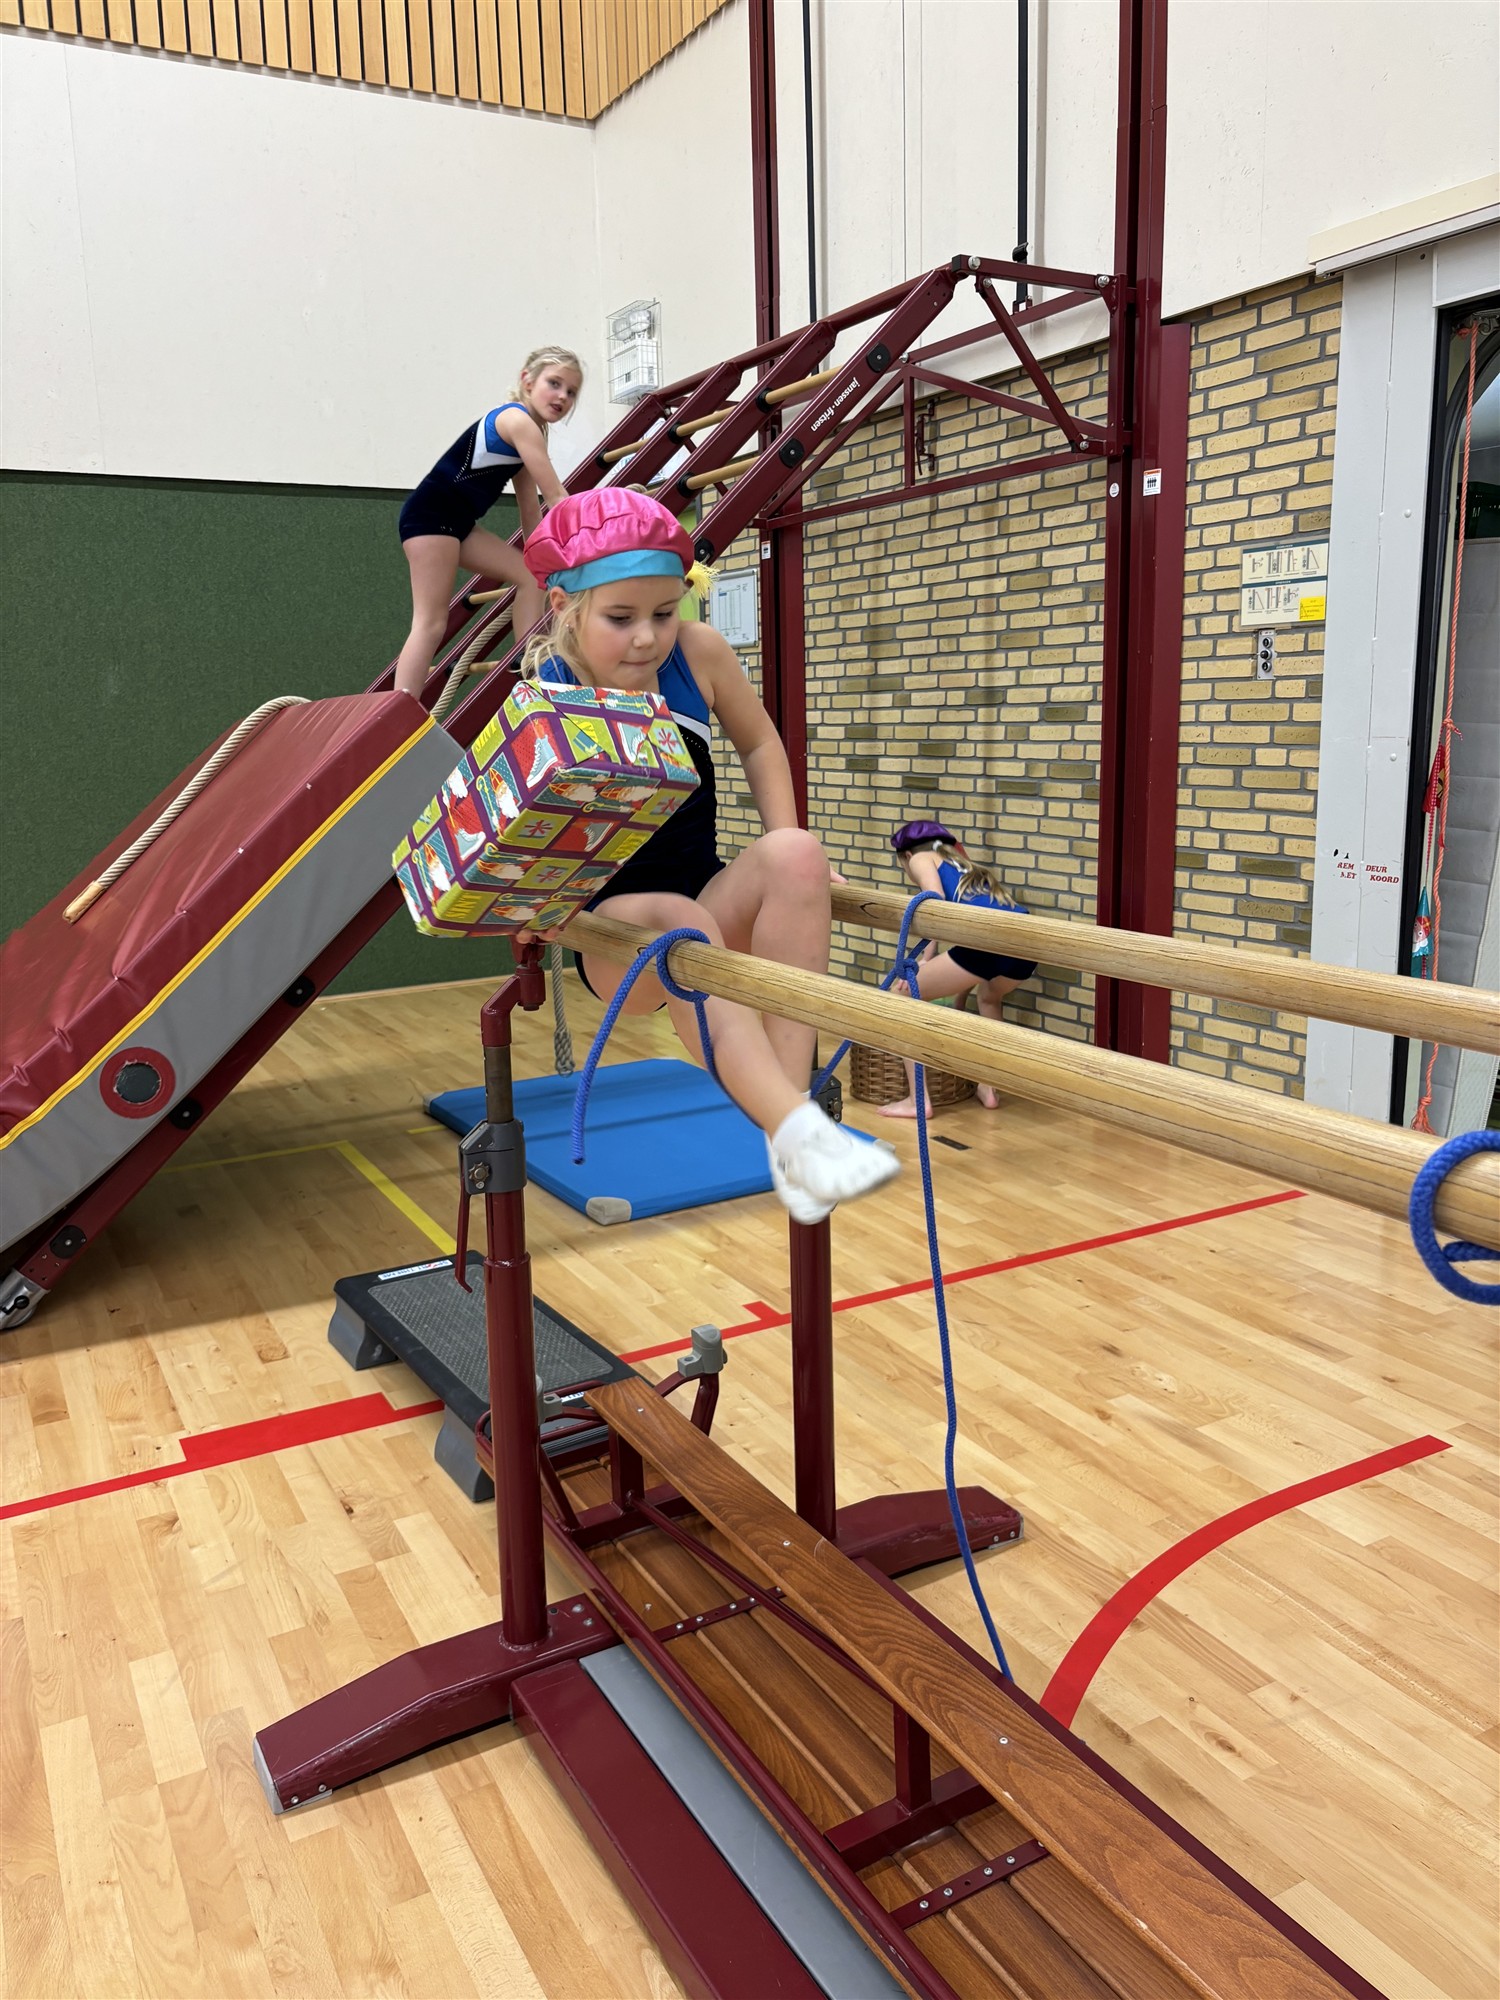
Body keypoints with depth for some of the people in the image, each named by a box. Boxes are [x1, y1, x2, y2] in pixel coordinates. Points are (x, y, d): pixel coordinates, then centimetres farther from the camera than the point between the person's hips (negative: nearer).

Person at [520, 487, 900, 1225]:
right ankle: (794, 1131, -48)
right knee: (676, 921, -37)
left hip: (714, 906, 3)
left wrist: (785, 872, 2)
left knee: (792, 856, -27)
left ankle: (791, 1093, -33)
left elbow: (758, 744, 11)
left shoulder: (698, 654, -6)